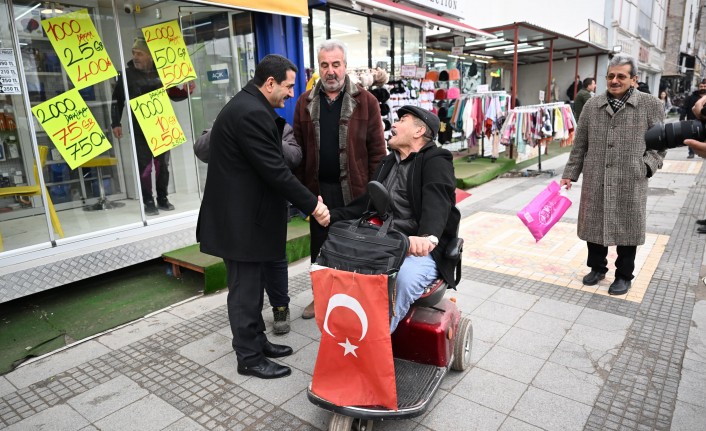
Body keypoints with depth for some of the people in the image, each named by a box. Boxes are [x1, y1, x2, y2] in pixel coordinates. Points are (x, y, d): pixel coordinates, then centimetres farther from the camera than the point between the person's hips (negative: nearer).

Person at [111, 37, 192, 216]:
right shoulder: (127, 73, -1)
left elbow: (173, 94, 15)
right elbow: (117, 100, 4)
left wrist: (186, 91, -5)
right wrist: (116, 123, -1)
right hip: (140, 130, -2)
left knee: (162, 164, 8)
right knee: (145, 166, -2)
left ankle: (162, 199, 21)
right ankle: (148, 202, 8)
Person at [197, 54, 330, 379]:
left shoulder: (247, 106, 13)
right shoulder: (251, 113, -21)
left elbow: (269, 162, 14)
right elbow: (274, 170, -23)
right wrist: (312, 205, -17)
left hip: (243, 214, 11)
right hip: (240, 219, -11)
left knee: (252, 285, 19)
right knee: (245, 289, 2)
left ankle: (256, 341, 33)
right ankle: (249, 358, 17)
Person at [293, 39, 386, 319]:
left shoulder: (365, 101, -2)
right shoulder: (305, 102, 6)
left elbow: (377, 148, -4)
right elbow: (298, 148, 5)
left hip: (354, 189, -3)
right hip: (318, 189, 3)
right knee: (319, 245, 14)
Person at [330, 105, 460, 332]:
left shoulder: (435, 161, -3)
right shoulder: (387, 162, 22)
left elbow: (436, 203, -23)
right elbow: (366, 203, 22)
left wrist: (428, 237, -44)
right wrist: (332, 215, 6)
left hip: (421, 249, -6)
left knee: (403, 277, -36)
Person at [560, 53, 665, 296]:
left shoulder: (651, 106, 0)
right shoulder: (592, 105, 6)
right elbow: (580, 145, 8)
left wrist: (646, 167, -11)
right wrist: (570, 174, 6)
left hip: (630, 183, -2)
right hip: (595, 181, 2)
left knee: (626, 230, 8)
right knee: (594, 226, 12)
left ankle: (624, 276, 26)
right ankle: (597, 268, 32)